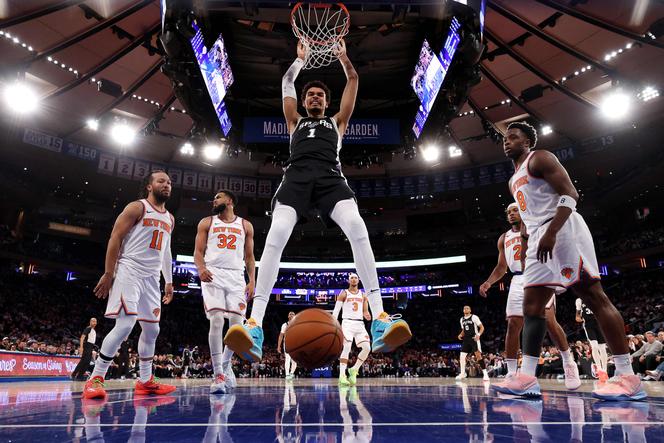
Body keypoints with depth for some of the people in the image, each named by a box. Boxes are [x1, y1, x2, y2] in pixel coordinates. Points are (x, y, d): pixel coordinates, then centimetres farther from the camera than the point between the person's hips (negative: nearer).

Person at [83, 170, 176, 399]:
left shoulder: (169, 218, 17)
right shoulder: (137, 207, -4)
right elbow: (115, 238, -9)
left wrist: (169, 281, 18)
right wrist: (108, 274, -15)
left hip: (152, 277, 8)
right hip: (129, 272, -7)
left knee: (152, 329, 8)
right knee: (125, 325, -17)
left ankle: (145, 381, 19)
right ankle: (96, 378, -4)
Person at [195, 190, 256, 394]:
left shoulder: (245, 225, 15)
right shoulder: (207, 222, 13)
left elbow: (249, 257, 14)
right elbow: (198, 251, 7)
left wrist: (252, 281, 1)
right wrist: (201, 268, -15)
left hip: (236, 277, 2)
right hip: (213, 275, -1)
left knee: (237, 324, -4)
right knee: (216, 321, -15)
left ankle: (225, 364, 21)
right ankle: (218, 375, -9)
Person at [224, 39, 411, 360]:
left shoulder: (337, 121, 36)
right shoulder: (295, 122, 37)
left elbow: (353, 81, 38)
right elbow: (286, 84, 42)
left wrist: (342, 55, 47)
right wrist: (301, 58, 53)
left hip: (329, 176, 0)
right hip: (297, 176, 1)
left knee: (357, 228, -30)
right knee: (276, 234, -27)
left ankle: (379, 317, -35)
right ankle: (255, 322, -32)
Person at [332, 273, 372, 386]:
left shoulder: (363, 295, 16)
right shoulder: (344, 293, 4)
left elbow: (365, 312, 14)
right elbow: (336, 311, 0)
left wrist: (367, 315, -11)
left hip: (360, 324, 4)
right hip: (347, 323, -4)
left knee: (367, 348, -8)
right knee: (346, 348, -17)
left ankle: (354, 370, 10)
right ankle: (342, 376, -14)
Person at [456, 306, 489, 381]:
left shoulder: (474, 317, -6)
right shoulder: (462, 319, 13)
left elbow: (482, 327, -7)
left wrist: (478, 334, -24)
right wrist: (461, 335, 5)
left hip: (474, 339, -6)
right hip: (466, 340, 6)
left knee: (478, 356, -14)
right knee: (462, 357, 5)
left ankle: (485, 373, -9)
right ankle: (462, 373, 20)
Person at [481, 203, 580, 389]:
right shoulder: (503, 239, 19)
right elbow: (501, 267, 20)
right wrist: (488, 282, 4)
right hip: (518, 281, 4)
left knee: (549, 321, -15)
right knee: (513, 325, -5)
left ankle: (569, 362, 6)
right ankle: (511, 372, 0)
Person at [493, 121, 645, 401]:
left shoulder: (540, 158, 1)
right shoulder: (514, 181, 26)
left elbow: (570, 194, -12)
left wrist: (550, 233, -23)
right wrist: (526, 249, 22)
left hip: (563, 231, -9)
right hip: (539, 239, 9)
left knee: (594, 297, -11)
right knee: (531, 305, 1)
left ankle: (627, 377, -8)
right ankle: (526, 378, 0)